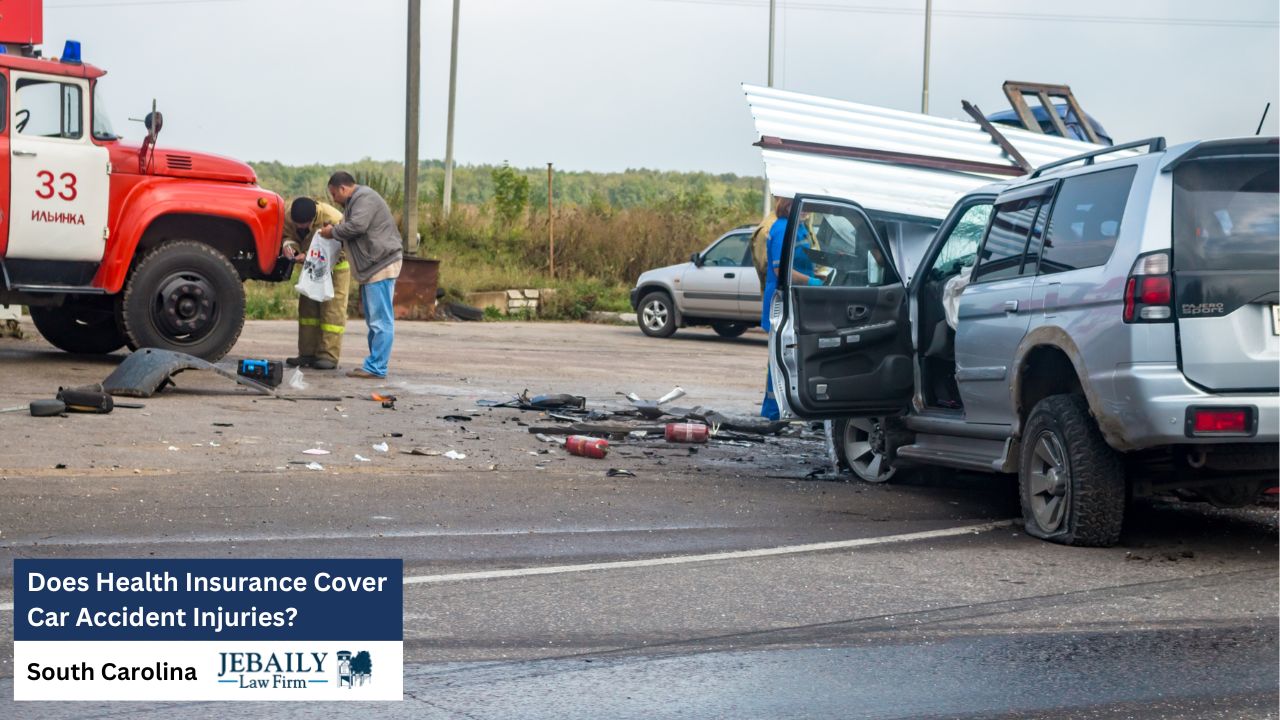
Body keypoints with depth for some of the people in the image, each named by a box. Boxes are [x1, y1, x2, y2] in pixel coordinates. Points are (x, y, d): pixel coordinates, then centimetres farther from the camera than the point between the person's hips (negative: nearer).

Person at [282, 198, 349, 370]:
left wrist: (309, 256, -40)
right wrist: (288, 244, -30)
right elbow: (289, 235, -5)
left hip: (335, 265, -6)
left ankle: (328, 356, -13)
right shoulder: (290, 217, -20)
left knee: (333, 309, -12)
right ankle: (307, 354, 7)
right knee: (308, 306, 3)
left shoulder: (332, 219, -36)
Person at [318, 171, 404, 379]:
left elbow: (356, 226, -21)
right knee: (374, 319, 13)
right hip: (372, 268, 11)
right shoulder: (356, 201, 24)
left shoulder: (365, 198, -11)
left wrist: (332, 232, -5)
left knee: (380, 319, -11)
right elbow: (351, 235, 27)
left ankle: (376, 367, -13)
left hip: (382, 264, -11)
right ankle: (374, 365, 17)